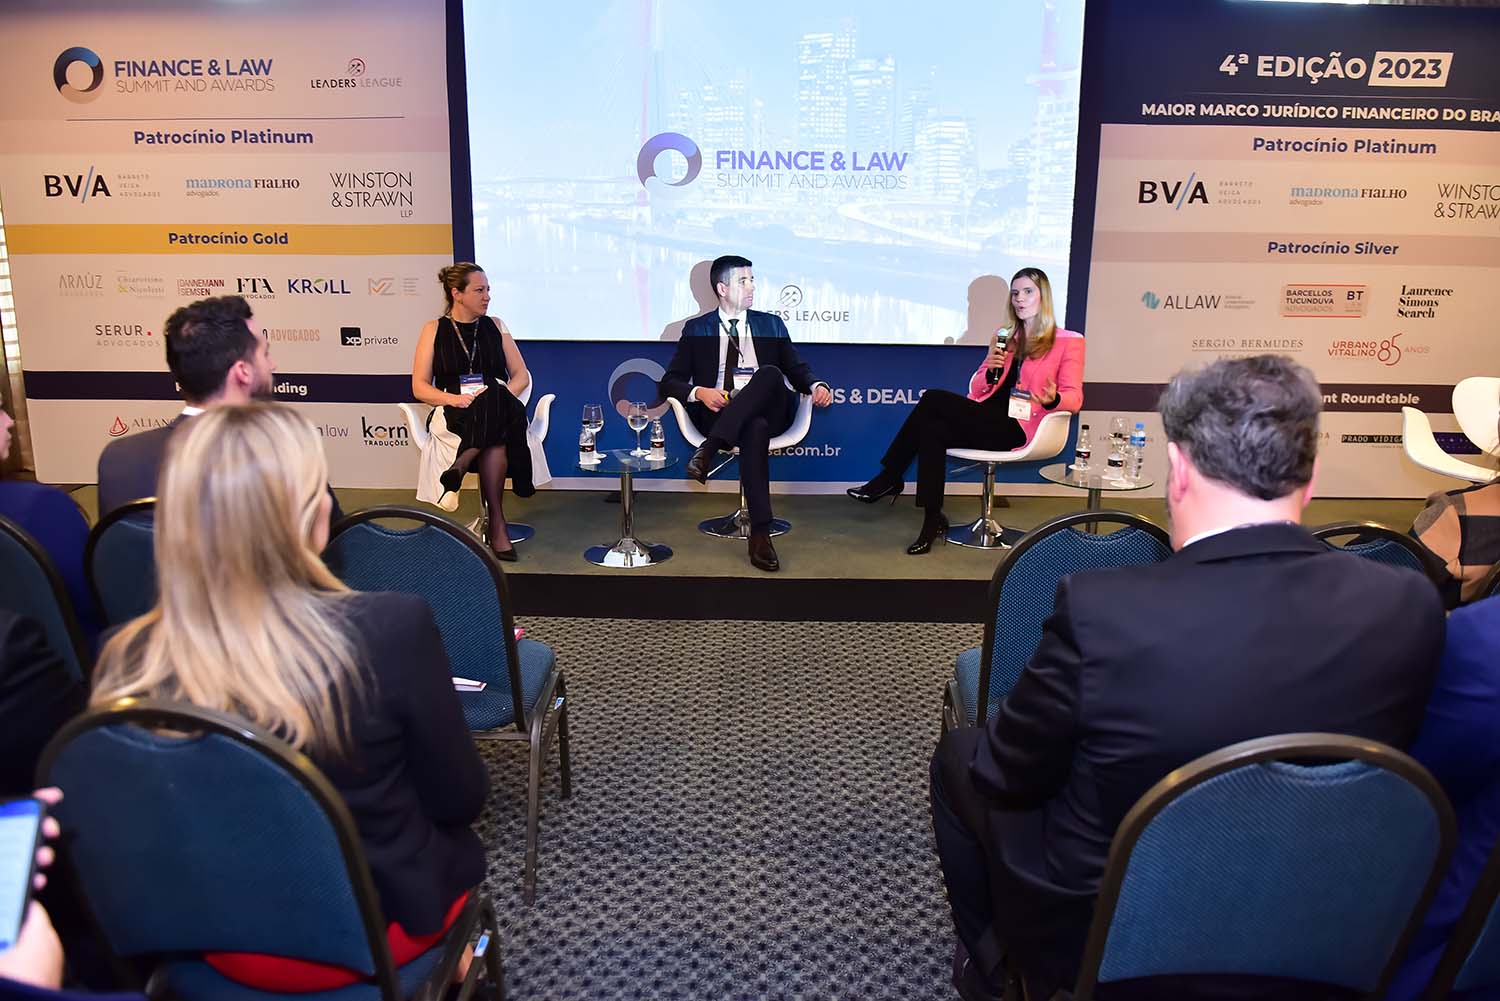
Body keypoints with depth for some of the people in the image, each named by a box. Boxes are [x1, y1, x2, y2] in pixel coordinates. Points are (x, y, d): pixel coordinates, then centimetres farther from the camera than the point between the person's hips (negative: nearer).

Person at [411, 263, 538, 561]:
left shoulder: (495, 326, 16)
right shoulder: (434, 330, 9)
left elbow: (522, 376, 11)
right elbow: (420, 387, 4)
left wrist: (500, 397, -11)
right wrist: (454, 398, -16)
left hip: (499, 410, 2)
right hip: (454, 414, -2)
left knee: (494, 405, -38)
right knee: (495, 437, -39)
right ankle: (496, 523, -39)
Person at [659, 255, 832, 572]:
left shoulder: (771, 324, 22)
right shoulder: (696, 329, 15)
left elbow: (797, 369, 16)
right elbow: (670, 381, 10)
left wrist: (816, 385, -8)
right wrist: (699, 392, -13)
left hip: (769, 411, 2)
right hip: (717, 413, -2)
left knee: (770, 373, -33)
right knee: (756, 428, -39)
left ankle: (708, 450, -42)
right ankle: (760, 534, -44)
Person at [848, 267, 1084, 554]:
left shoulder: (1068, 341, 4)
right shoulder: (1004, 337, 21)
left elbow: (1073, 398, -7)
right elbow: (977, 390, 16)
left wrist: (1052, 400, -31)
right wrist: (990, 370, -7)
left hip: (1016, 428, -6)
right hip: (985, 420, 6)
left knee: (933, 400, -23)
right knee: (932, 429, -28)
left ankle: (889, 478, -11)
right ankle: (932, 522, -22)